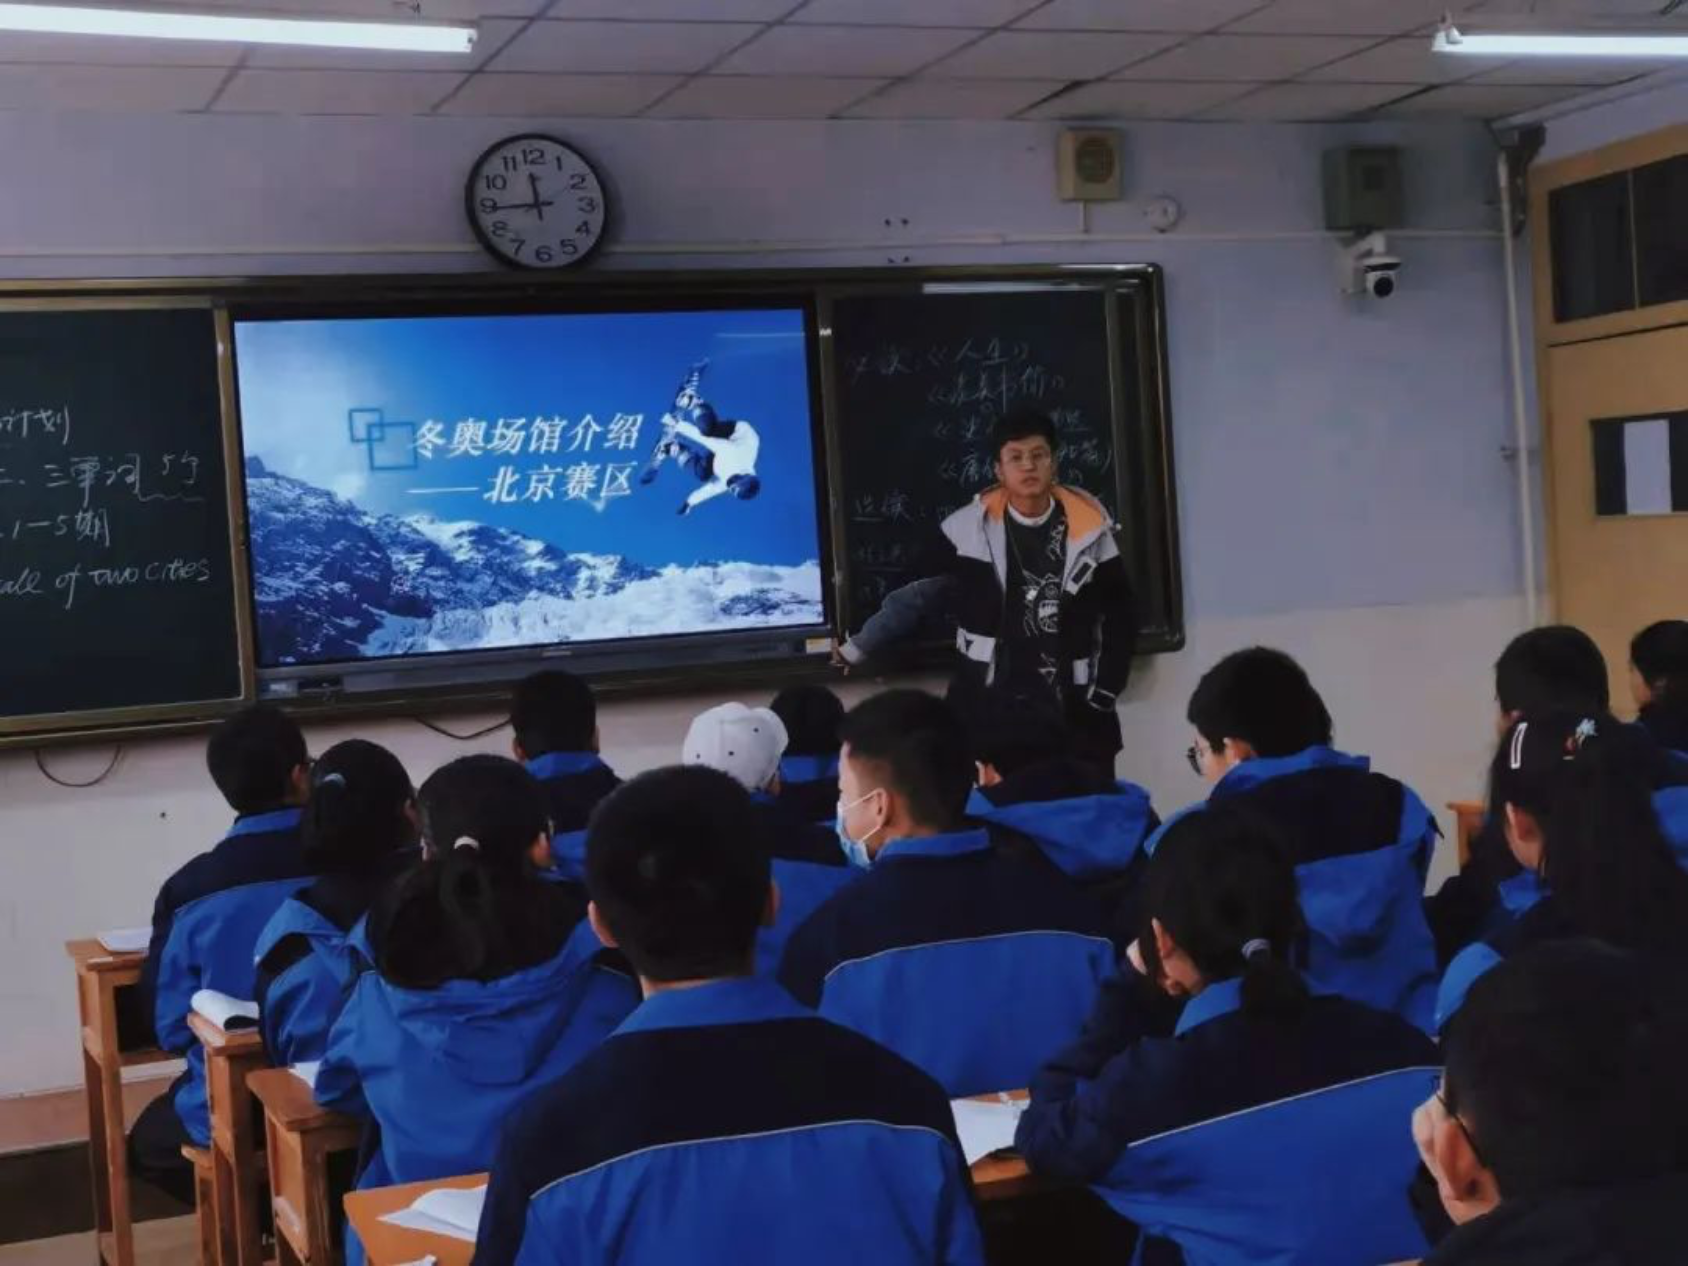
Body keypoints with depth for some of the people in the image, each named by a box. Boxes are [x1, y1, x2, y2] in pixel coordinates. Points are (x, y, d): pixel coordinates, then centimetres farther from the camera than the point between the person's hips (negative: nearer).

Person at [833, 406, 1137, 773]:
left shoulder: (1089, 529, 0)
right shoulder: (968, 529, -4)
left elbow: (1121, 616, 5)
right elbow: (920, 595, 5)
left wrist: (1105, 692, -1)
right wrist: (858, 649, 2)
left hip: (1075, 714, 1)